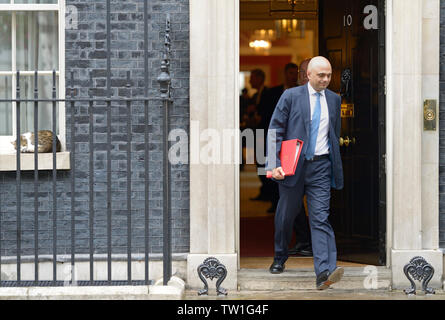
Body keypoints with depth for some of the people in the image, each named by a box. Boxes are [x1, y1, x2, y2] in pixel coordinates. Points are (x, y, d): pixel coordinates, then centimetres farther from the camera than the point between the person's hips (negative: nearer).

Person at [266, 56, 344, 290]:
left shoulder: (334, 99, 9)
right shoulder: (291, 96, -2)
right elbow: (275, 131, -4)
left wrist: (335, 162, 19)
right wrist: (274, 164, -13)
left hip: (321, 166, 1)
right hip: (293, 165, -1)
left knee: (321, 217, -11)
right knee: (285, 215, 13)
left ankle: (324, 272, -22)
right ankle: (279, 259, 36)